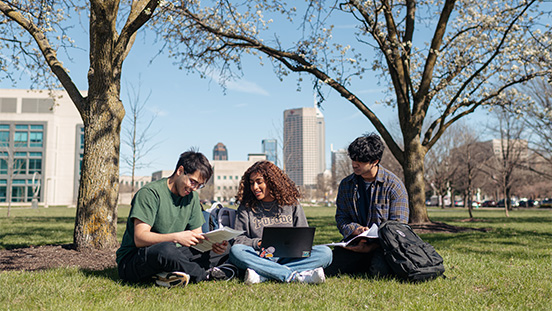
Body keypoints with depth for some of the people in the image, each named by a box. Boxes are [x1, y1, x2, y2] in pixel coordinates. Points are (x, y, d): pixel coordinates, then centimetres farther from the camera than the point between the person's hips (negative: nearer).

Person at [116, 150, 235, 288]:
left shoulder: (192, 197, 8)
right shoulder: (150, 193, -14)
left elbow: (197, 237, 8)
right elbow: (140, 238, -21)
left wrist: (213, 244, -14)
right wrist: (176, 237, -33)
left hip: (169, 256, 7)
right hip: (132, 259, -7)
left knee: (223, 249, -5)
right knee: (166, 249, -41)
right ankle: (208, 274, -17)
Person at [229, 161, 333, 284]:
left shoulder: (292, 204, 12)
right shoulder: (246, 208, 12)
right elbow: (238, 239, 5)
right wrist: (258, 243, -13)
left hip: (290, 258, 1)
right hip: (261, 258, -1)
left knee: (325, 252, -24)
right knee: (235, 251, -31)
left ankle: (262, 276, -36)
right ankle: (296, 276, -36)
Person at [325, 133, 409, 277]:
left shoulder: (394, 185, -5)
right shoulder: (346, 184, 8)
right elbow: (341, 218, 9)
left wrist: (371, 247, -19)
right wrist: (357, 230, -15)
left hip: (383, 244, -4)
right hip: (355, 242, 4)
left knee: (379, 272, -33)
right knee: (329, 268, -18)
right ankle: (368, 263, 7)